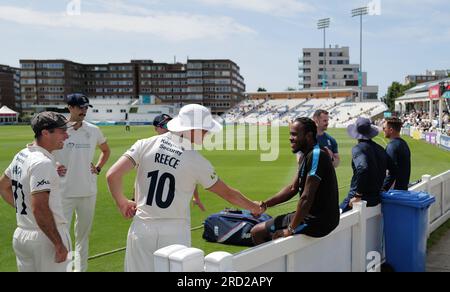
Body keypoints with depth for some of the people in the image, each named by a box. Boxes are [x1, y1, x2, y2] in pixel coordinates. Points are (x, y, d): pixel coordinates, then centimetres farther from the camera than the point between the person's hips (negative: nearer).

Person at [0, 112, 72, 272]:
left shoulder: (21, 155, 8)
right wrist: (59, 244, -23)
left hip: (20, 235, 9)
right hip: (46, 238, -9)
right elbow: (39, 208, -27)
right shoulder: (43, 162, -20)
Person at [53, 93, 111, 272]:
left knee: (83, 234, 15)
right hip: (63, 192, -3)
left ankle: (82, 268, 29)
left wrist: (98, 168, 7)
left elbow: (106, 150, 20)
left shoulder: (93, 130, 3)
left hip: (88, 192, 4)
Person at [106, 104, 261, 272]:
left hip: (142, 228, 2)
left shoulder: (145, 145, -5)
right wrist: (253, 207, 19)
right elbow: (227, 193, 2)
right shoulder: (197, 161, -8)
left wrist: (122, 203, 8)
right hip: (175, 232, -2)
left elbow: (113, 175, -9)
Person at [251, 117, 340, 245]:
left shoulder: (316, 155, -20)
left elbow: (306, 198, -25)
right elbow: (293, 188, 14)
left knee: (257, 232, -6)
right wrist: (265, 204, 3)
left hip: (317, 222, -10)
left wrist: (290, 229, -18)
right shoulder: (309, 155, 12)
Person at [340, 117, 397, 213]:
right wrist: (384, 188, 20)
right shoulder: (380, 149, 8)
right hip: (376, 198, 7)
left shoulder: (358, 148, -14)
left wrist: (358, 195, -25)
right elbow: (394, 171, 12)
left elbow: (362, 168, -31)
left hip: (362, 198, -7)